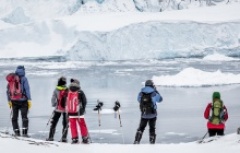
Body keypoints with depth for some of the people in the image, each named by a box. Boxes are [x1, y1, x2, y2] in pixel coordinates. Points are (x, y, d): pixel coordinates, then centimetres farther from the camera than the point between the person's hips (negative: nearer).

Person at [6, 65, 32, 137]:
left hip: (14, 101, 4)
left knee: (14, 117, 13)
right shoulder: (23, 79, -5)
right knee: (24, 117, -2)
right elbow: (27, 89, -11)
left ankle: (16, 132, 8)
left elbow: (8, 91, 12)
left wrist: (9, 100, 18)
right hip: (22, 101, -4)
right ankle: (24, 132, -12)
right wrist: (29, 100, -9)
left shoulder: (11, 79, 9)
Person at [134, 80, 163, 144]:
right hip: (152, 114, -2)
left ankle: (136, 141, -2)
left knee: (141, 128, 12)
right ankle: (152, 142, 11)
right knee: (152, 129, 12)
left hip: (144, 114, 2)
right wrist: (156, 91, 14)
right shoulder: (153, 93, -13)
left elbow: (139, 100, 14)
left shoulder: (141, 93, -6)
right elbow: (160, 99, 6)